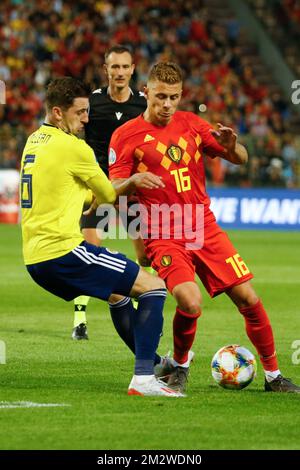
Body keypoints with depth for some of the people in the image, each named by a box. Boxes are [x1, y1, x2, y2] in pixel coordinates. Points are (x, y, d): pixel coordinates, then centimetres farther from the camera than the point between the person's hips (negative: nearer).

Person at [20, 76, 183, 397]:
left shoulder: (33, 142, 16)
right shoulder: (72, 147, -11)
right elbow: (108, 195, 2)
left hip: (34, 259, 10)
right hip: (62, 249, -9)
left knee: (119, 295, 29)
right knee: (153, 287, -5)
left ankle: (157, 366, 37)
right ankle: (143, 380, -15)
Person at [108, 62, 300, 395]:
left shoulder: (191, 124, 7)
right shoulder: (126, 136, -3)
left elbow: (240, 160, 11)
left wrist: (231, 146, -13)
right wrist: (133, 181, -26)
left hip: (205, 229, 4)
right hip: (164, 237, -4)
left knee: (248, 299, -2)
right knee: (190, 303, -25)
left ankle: (273, 376, 14)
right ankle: (178, 366, 3)